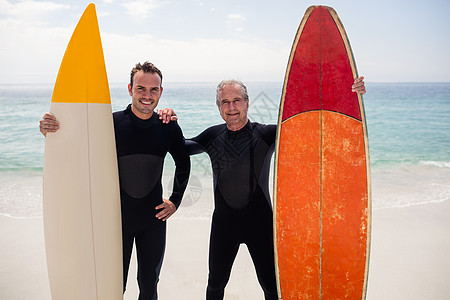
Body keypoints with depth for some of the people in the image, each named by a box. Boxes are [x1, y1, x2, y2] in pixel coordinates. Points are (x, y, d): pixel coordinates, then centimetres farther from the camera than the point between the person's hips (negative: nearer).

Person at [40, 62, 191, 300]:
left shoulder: (169, 128, -6)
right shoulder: (111, 123, -14)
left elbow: (183, 164, 11)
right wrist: (50, 132, -27)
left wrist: (175, 200, 6)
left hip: (153, 220, 2)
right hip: (116, 219, -2)